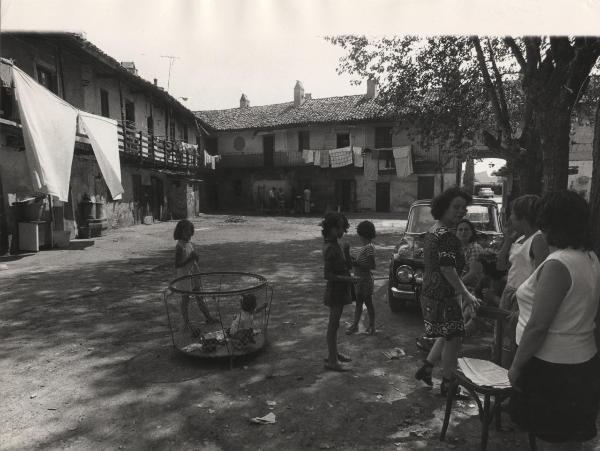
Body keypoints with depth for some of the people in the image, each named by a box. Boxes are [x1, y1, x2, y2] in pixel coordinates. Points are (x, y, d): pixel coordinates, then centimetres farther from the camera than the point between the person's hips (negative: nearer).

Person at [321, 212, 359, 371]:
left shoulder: (333, 244, 8)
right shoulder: (331, 248, -21)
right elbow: (327, 274, -24)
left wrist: (348, 263, 6)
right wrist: (348, 279, -24)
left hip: (340, 289, 10)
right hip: (335, 289, -10)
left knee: (334, 323, 19)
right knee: (333, 324, -1)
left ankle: (334, 354, 34)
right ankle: (332, 361, 9)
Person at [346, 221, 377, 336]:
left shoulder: (369, 247, -19)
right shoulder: (364, 246, 9)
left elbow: (372, 266, -21)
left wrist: (357, 264, -22)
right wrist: (354, 261, 7)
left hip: (366, 279, -9)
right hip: (359, 279, 9)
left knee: (368, 303, 4)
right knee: (358, 303, 14)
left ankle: (371, 327, 17)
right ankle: (355, 325, 24)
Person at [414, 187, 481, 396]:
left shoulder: (432, 231, 10)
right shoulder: (447, 236, -21)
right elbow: (448, 270, -25)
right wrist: (466, 295, -16)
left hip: (430, 293, 10)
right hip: (444, 297, -10)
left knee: (447, 336, 23)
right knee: (453, 339, 4)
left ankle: (426, 367, 29)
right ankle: (447, 384, 18)